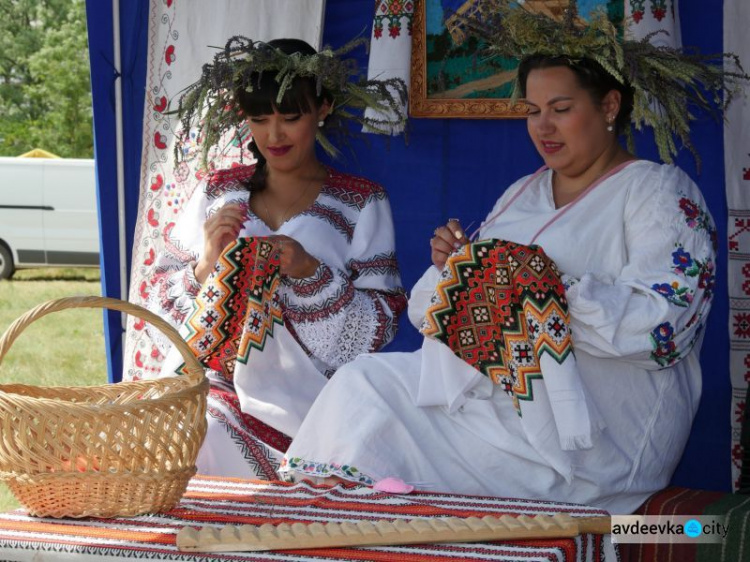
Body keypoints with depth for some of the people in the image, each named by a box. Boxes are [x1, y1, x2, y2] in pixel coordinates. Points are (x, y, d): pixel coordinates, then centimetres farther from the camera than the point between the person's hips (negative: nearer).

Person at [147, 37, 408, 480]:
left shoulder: (362, 203, 7)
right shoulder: (217, 192, 14)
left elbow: (380, 326, 1)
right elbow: (162, 304, 12)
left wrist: (311, 274, -14)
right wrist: (206, 268, -8)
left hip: (298, 401, -2)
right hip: (209, 382, 3)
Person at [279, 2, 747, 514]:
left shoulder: (659, 193, 0)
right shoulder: (522, 194, 22)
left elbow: (662, 327, -16)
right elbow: (432, 313, 20)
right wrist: (452, 265, -3)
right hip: (487, 382, 7)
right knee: (362, 382, -16)